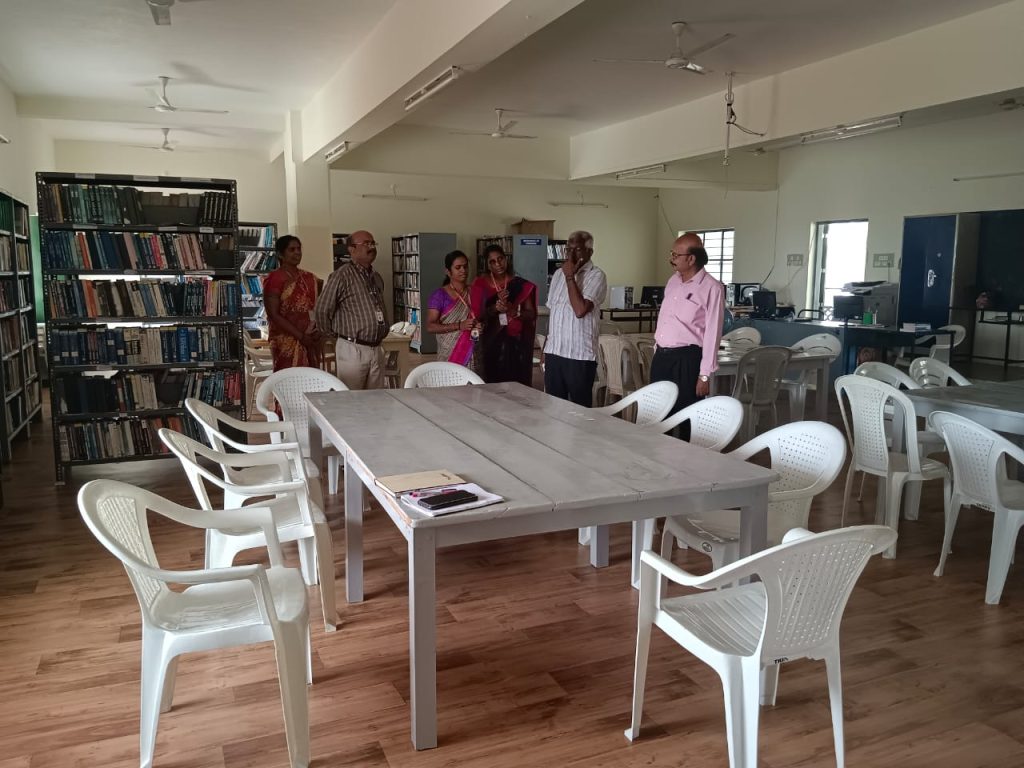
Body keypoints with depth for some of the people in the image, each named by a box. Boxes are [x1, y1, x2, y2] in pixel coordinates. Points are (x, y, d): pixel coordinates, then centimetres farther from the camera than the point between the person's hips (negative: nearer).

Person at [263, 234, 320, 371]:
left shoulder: (308, 278, 12)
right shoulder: (274, 279, -6)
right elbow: (273, 315, -12)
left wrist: (318, 331, -2)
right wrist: (300, 336, -14)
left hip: (310, 341, 6)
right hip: (287, 341, -6)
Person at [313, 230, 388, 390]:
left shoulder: (377, 277, 14)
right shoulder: (341, 276, -8)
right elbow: (322, 310, -9)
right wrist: (334, 334, 2)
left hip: (377, 349, 7)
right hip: (352, 350, -7)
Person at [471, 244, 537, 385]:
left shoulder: (521, 284, 4)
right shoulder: (480, 285, 3)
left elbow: (531, 314, 3)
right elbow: (477, 316, -2)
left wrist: (515, 311, -17)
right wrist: (496, 307, -19)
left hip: (517, 343, 0)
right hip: (492, 343, 0)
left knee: (518, 383, -4)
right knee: (493, 382, -5)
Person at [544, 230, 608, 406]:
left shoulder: (596, 276, -8)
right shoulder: (559, 274, 12)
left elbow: (580, 310, -20)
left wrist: (570, 277, -14)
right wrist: (546, 346, 16)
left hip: (580, 355, -6)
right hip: (554, 352, 6)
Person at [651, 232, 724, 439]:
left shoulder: (711, 288, -13)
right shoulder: (673, 281, 11)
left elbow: (712, 333, -14)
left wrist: (704, 375, -16)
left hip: (686, 360, -7)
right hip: (661, 356, 7)